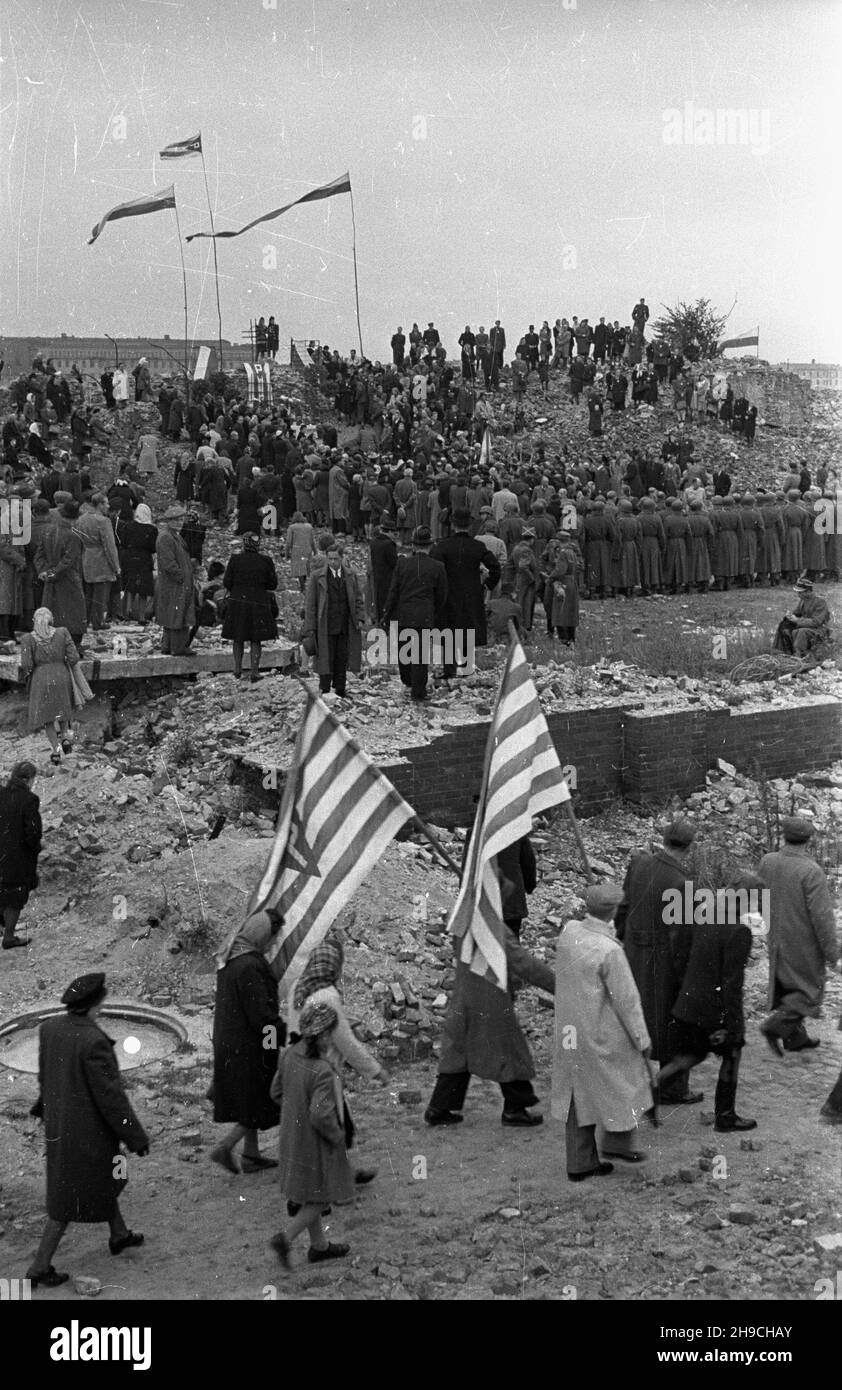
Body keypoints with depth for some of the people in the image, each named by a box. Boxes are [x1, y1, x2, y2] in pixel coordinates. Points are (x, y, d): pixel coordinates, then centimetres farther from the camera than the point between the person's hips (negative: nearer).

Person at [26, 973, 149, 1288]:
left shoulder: (49, 1028, -9)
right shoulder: (93, 1042, -31)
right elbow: (110, 1096, -25)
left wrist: (45, 1104, 30)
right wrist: (136, 1138, -13)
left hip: (58, 1122, 8)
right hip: (87, 1130, -8)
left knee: (103, 1181, 28)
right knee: (70, 1200, 10)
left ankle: (119, 1235, 46)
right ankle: (39, 1268, 19)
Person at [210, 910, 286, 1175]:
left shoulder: (229, 959, 3)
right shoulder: (250, 967, -26)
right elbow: (261, 1014, -25)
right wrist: (288, 1035, -14)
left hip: (229, 1042, 9)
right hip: (249, 1046, -9)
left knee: (249, 1101, 20)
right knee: (262, 1102, 6)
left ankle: (251, 1156, 29)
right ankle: (225, 1147, 5)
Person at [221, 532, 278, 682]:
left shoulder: (235, 560, -8)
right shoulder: (265, 561, -7)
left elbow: (226, 583, -5)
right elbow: (273, 584, 0)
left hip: (237, 601, 1)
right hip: (258, 603, -1)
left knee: (238, 639, 16)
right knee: (255, 640, 8)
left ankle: (237, 670, 23)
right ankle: (254, 673, 7)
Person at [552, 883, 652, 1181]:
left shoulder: (568, 932, -7)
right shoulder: (609, 951, -26)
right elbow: (626, 1000, -18)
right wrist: (642, 1039, -6)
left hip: (570, 1030, 7)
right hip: (603, 1034, -7)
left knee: (579, 1092, 16)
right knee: (624, 1081, 18)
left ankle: (580, 1162, 24)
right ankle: (617, 1140, 27)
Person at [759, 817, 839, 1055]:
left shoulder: (767, 862, -8)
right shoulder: (811, 871, -25)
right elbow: (822, 917, -22)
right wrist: (832, 951, -11)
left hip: (777, 941, 6)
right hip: (804, 945, -6)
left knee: (787, 989, 19)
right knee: (809, 990, 11)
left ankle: (795, 1038, 30)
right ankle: (776, 1026, -3)